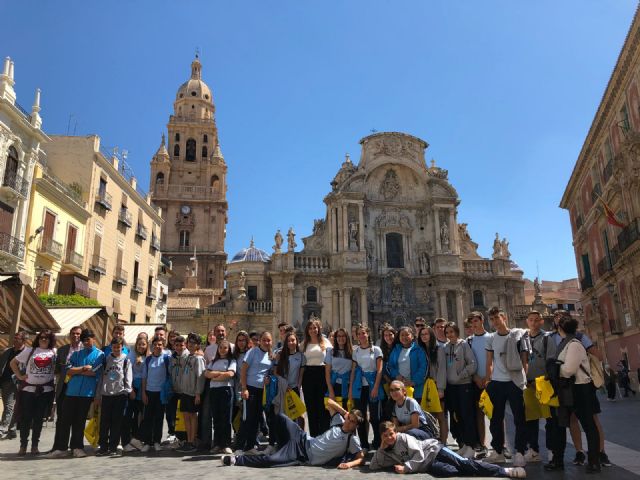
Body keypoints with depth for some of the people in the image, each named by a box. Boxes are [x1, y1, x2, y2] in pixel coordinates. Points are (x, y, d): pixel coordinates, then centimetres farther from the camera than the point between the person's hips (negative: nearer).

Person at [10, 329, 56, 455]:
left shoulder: (55, 352, 6)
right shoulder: (29, 350, 6)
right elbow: (13, 363, 11)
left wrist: (54, 375, -5)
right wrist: (20, 376, 2)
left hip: (46, 390, 0)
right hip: (28, 388, 0)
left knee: (39, 419, 6)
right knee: (25, 418, 3)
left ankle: (35, 445, 16)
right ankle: (23, 445, 14)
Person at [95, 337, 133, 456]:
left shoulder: (126, 360, 4)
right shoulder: (106, 359, 9)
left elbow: (128, 378, 1)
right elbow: (101, 377, 10)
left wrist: (129, 391, -10)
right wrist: (98, 395, 8)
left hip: (120, 394, -2)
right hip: (106, 394, 2)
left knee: (116, 422, 2)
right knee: (104, 422, 3)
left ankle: (113, 447, 10)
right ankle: (103, 447, 13)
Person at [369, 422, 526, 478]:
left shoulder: (403, 437, -9)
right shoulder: (387, 454, 8)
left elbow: (419, 455, -16)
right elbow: (373, 466, 4)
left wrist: (405, 468, -22)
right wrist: (381, 448, -6)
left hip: (434, 450, -3)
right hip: (427, 465, 3)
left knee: (463, 463, -18)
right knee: (452, 472, -27)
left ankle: (504, 471, -14)